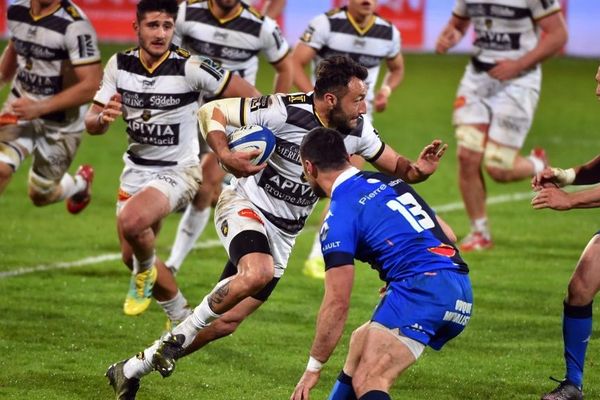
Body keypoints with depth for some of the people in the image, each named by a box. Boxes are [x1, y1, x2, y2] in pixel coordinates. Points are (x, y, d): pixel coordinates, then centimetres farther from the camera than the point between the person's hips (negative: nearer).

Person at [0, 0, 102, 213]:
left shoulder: (75, 25, -24)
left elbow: (91, 85, -26)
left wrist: (40, 108, -29)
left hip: (60, 123, -4)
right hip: (20, 108, 4)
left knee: (40, 195, 12)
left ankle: (80, 183, 45)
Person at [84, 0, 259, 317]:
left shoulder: (190, 68, -18)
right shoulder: (119, 65, -4)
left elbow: (249, 95, -11)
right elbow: (91, 124, -1)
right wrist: (103, 117, -24)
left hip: (178, 171, -6)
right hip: (136, 169, 6)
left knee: (131, 222, -33)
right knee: (131, 256, 10)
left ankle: (146, 271, 1)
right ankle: (181, 315, 34)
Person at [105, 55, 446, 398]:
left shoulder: (357, 131, -6)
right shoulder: (285, 110, -24)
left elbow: (394, 166, 6)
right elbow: (210, 112, -18)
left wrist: (417, 170, -18)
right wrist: (225, 156, -35)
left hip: (283, 234, 6)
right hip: (245, 205, -6)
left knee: (225, 323, 6)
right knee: (258, 273, -38)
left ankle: (132, 369, 21)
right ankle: (182, 332, -15)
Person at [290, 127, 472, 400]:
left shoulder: (339, 217, -3)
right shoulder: (390, 182, 20)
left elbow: (337, 303, -6)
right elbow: (448, 235, 24)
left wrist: (313, 369, 2)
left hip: (422, 289, -9)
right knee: (363, 339, 28)